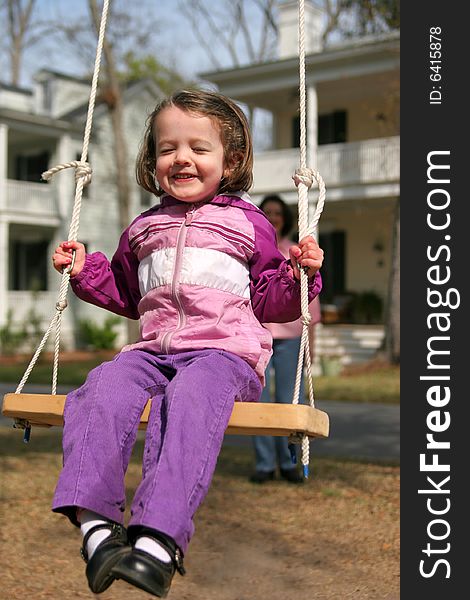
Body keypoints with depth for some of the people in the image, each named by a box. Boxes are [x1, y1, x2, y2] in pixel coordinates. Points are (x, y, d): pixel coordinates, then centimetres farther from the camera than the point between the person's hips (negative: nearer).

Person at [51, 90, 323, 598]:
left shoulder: (248, 223, 14)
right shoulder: (143, 228, 24)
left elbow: (269, 302, 15)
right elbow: (124, 293, 36)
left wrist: (297, 275, -4)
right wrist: (86, 270, 22)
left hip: (225, 351, -4)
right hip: (153, 349, 4)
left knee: (190, 397, -37)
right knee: (106, 384, -28)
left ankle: (160, 538, -48)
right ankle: (94, 519, -37)